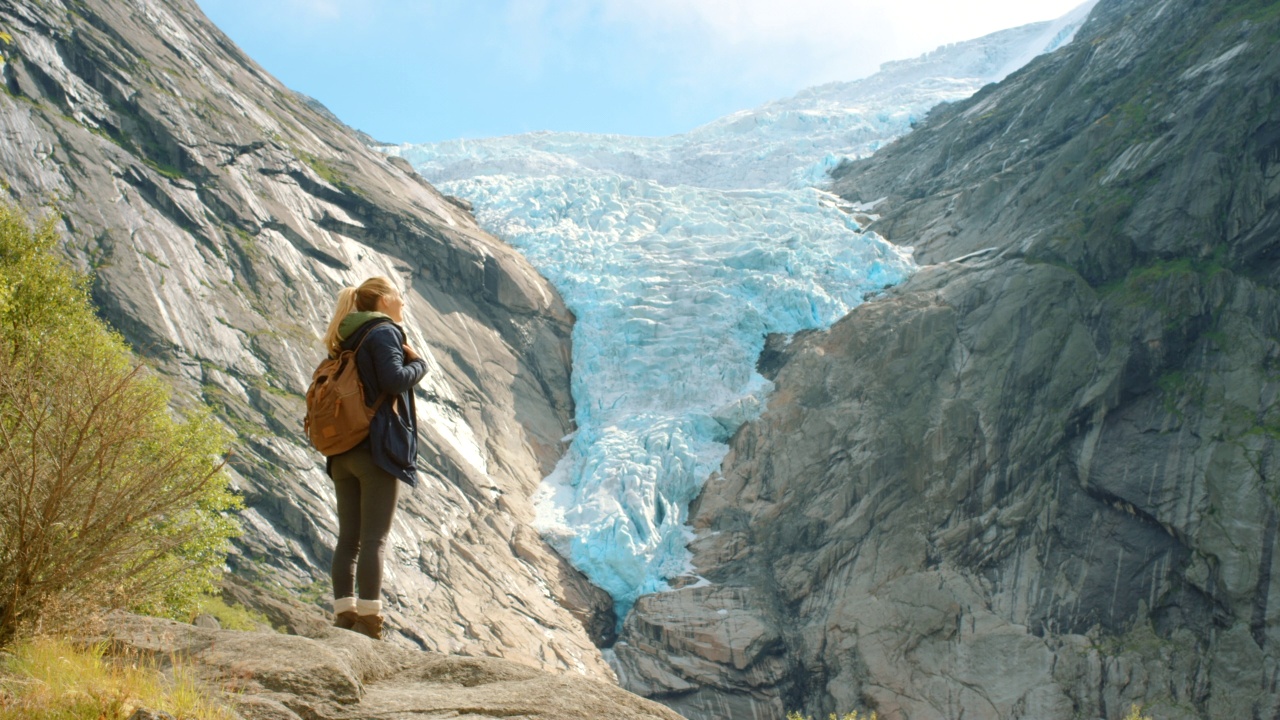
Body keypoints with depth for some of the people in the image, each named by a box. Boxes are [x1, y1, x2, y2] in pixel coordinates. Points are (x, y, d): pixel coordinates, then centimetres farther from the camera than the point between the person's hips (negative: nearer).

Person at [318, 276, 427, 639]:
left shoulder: (348, 341, 20)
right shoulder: (384, 332, -5)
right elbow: (394, 380, -18)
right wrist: (418, 362, -2)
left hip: (342, 454, 8)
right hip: (377, 448, -8)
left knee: (348, 538, 7)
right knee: (374, 538, -9)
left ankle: (344, 617, 5)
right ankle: (368, 623, -11)